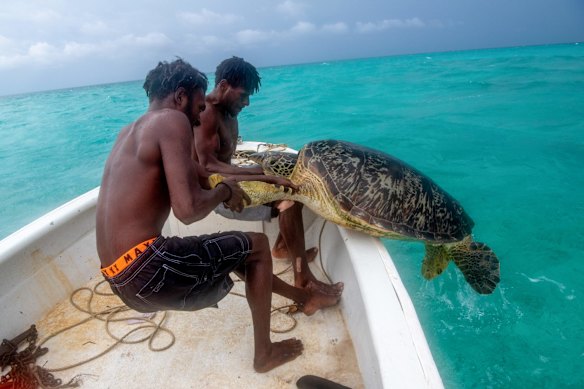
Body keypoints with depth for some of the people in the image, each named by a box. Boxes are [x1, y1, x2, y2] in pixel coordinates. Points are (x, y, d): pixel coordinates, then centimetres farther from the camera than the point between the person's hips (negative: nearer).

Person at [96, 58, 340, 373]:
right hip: (146, 270, -9)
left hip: (121, 280, 10)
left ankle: (301, 296, 43)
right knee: (256, 245, 8)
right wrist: (225, 191, -4)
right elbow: (189, 210, -22)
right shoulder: (172, 120, -12)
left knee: (230, 249, 26)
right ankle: (264, 352, 22)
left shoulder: (129, 131, 16)